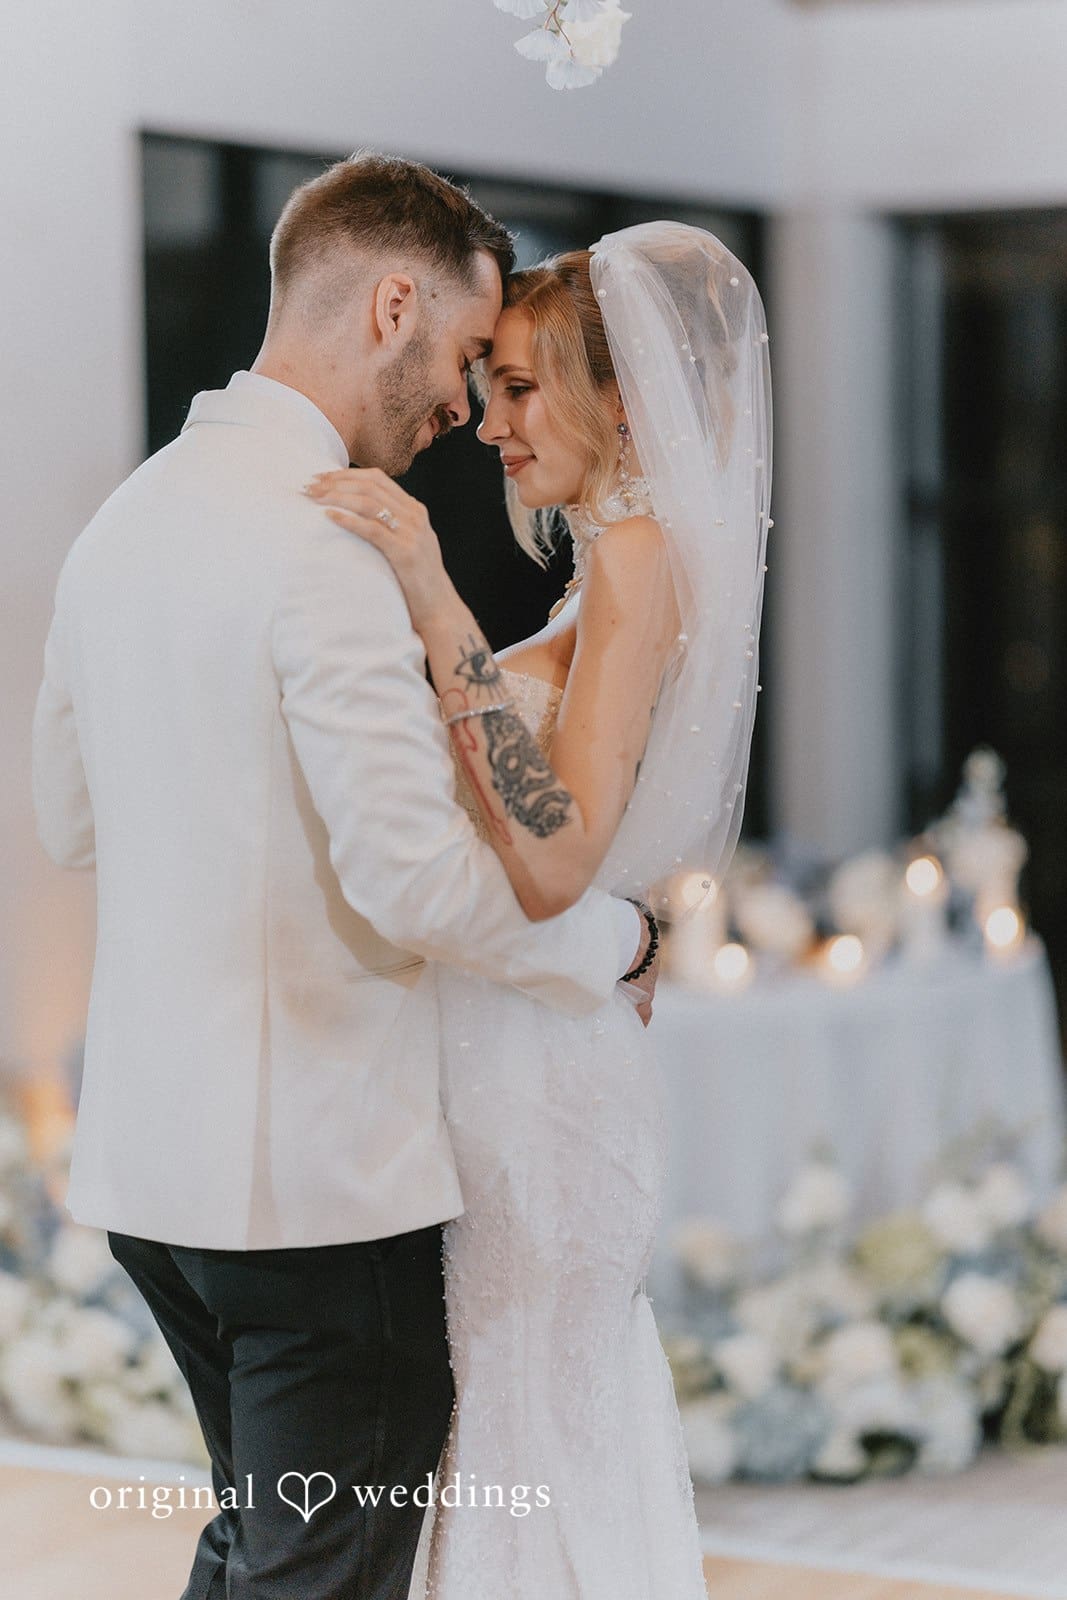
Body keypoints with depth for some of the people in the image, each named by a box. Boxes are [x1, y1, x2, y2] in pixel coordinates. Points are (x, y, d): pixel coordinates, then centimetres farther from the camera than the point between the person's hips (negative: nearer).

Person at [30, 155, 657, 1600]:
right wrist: (613, 940, -8)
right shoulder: (327, 538, -18)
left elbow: (73, 820, 19)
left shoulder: (125, 519, 10)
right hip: (322, 1172, -9)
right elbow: (412, 869, -23)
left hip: (150, 1154, 9)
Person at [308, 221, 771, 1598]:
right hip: (526, 1082, 10)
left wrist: (437, 608, -28)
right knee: (570, 1454, 15)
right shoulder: (616, 571, 14)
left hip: (538, 1094, -10)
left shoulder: (640, 555, -14)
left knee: (531, 1474, -1)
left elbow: (551, 864, -25)